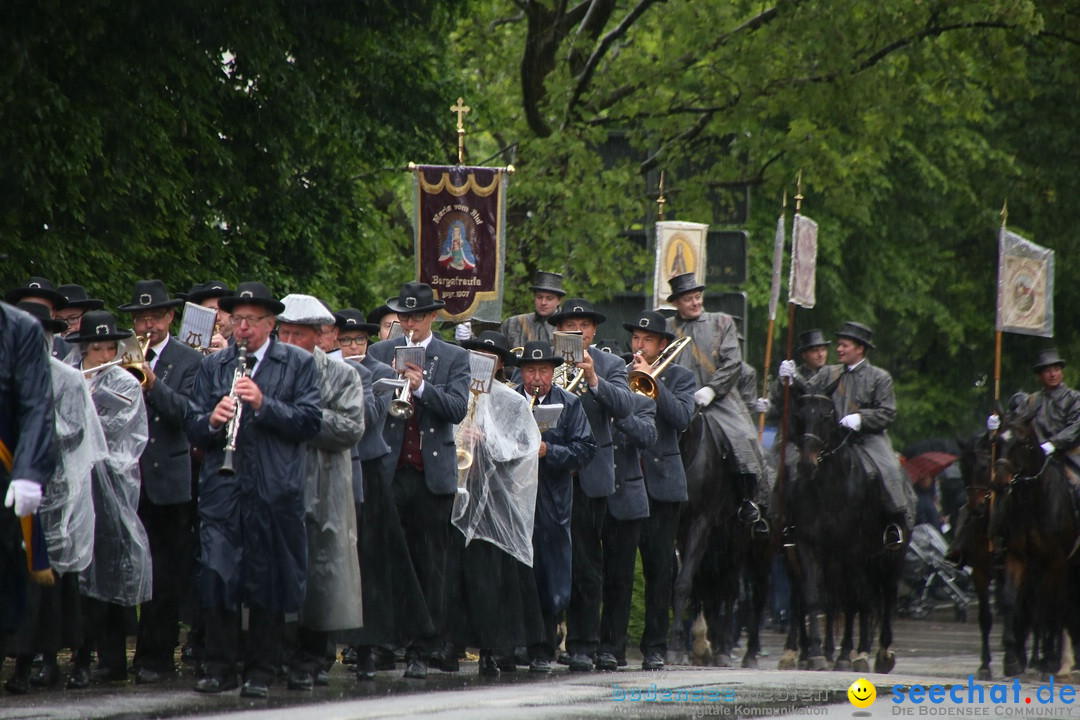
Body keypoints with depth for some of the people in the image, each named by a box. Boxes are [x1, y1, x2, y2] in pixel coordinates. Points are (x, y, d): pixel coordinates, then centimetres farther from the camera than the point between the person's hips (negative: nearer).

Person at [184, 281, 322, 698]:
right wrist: (211, 420, -12)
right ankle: (220, 667, 1)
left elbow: (310, 421, -3)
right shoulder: (213, 366, 15)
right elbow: (192, 425, 10)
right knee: (216, 577, -6)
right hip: (223, 489, 1)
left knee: (269, 583, 1)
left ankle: (260, 672, 9)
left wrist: (264, 405, -15)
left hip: (276, 491, -1)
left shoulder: (298, 365, 8)